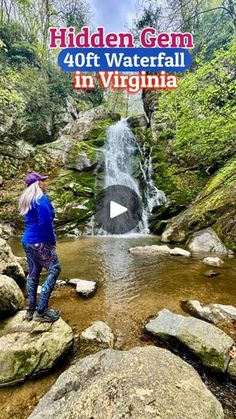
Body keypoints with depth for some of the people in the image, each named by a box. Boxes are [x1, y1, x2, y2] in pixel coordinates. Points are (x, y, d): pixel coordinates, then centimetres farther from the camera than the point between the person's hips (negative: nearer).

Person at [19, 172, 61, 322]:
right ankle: (41, 312, 2)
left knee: (33, 274, 15)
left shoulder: (26, 199, 14)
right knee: (55, 269, 0)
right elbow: (45, 223, -22)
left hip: (27, 241, 9)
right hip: (39, 242, -9)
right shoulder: (41, 198, -16)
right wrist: (53, 241, -10)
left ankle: (31, 310, 26)